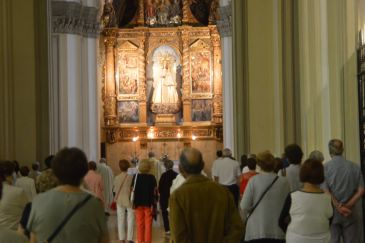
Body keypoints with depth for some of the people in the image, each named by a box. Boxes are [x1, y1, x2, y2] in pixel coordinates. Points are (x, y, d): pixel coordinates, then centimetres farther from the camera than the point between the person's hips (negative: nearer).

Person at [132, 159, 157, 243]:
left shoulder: (136, 177, -4)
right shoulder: (152, 178, -6)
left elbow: (133, 190, -2)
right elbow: (155, 192, -6)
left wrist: (133, 202, 5)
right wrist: (154, 203, 1)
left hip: (138, 203, 1)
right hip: (149, 203, -1)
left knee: (140, 223, 10)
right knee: (148, 224, 6)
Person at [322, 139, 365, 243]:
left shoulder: (325, 167, -5)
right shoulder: (354, 167, 1)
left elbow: (325, 191, -13)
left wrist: (338, 207, -13)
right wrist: (347, 206, -8)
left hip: (332, 211, -1)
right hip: (351, 212, 1)